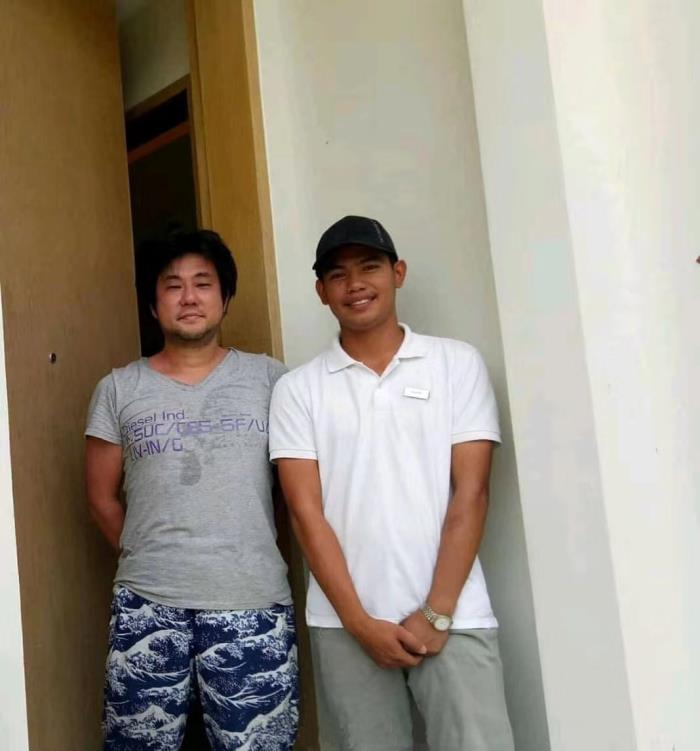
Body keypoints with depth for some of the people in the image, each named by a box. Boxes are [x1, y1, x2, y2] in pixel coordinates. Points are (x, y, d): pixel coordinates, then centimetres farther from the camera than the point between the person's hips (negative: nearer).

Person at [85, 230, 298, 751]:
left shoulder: (269, 378, 2)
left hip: (252, 602, -1)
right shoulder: (118, 389, 5)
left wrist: (251, 561, 8)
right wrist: (150, 559, 10)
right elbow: (102, 498, 11)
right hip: (147, 605, 1)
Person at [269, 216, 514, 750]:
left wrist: (436, 613, -7)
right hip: (345, 625, 1)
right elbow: (307, 512, 0)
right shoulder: (298, 389, 5)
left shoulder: (459, 364, 4)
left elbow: (470, 494, -1)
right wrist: (359, 621, -7)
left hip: (452, 617, -1)